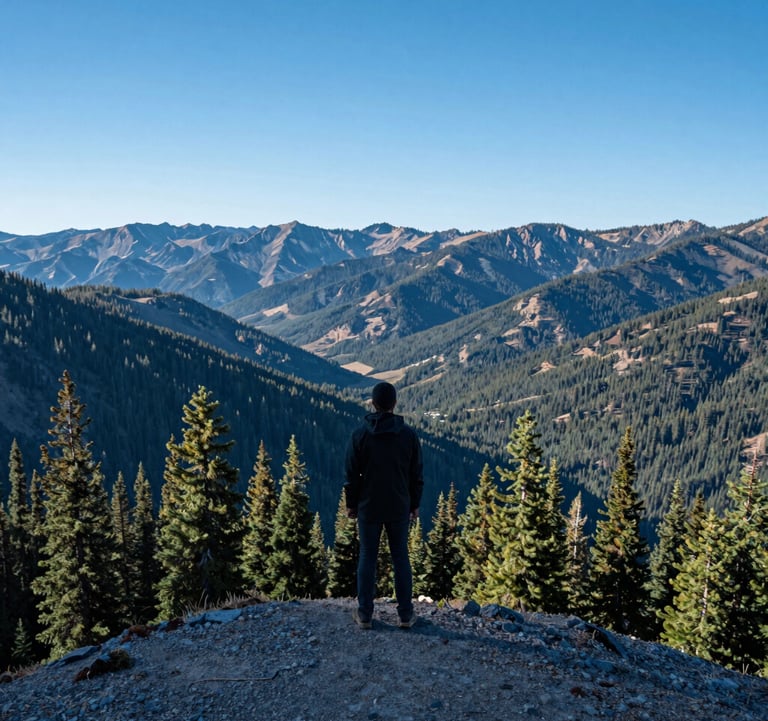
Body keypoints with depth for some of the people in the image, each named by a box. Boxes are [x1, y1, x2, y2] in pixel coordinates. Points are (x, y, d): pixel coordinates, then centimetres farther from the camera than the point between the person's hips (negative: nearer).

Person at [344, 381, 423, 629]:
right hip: (399, 508, 1)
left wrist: (351, 504, 7)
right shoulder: (409, 434, -6)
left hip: (368, 507, -1)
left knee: (367, 558, 8)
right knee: (401, 558, 10)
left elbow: (352, 475, -6)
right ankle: (406, 614, 14)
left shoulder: (360, 435, -10)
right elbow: (417, 475, 0)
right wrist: (415, 504, 11)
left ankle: (365, 614, 14)